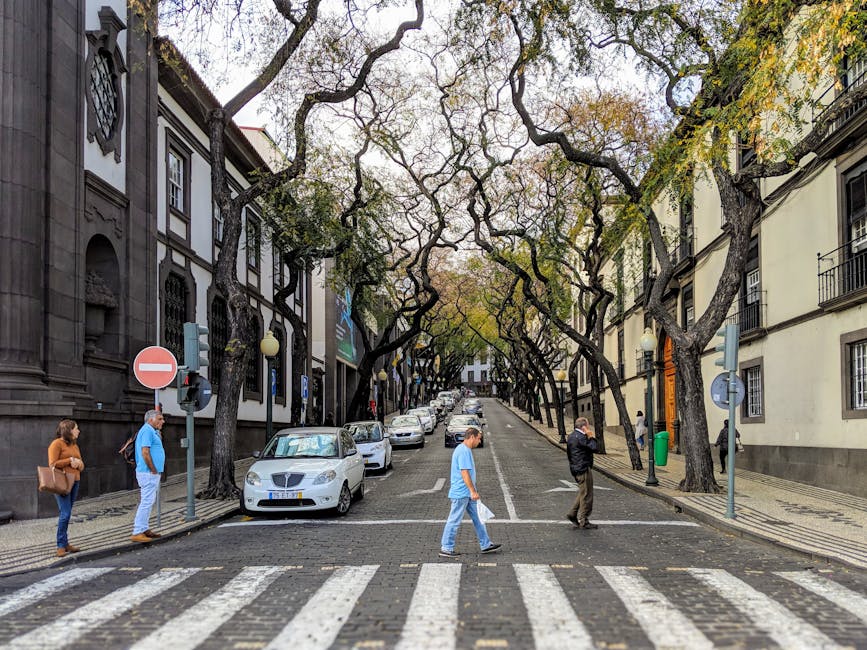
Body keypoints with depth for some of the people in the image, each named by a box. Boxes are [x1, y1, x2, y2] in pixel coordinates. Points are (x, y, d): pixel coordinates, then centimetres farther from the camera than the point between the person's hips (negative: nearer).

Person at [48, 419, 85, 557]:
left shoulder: (74, 445, 19)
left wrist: (77, 462, -3)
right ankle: (61, 546, -7)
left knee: (67, 514, 9)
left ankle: (65, 543, 12)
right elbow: (52, 464, -11)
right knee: (65, 514, -12)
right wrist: (70, 460, -11)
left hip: (74, 482, 8)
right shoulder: (56, 444, -5)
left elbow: (81, 465, 19)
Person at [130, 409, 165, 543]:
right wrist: (154, 471, -17)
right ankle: (137, 533, -9)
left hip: (152, 473, 11)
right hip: (149, 473, -11)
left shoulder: (152, 431, 17)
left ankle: (145, 529, 23)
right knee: (147, 502, -10)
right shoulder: (147, 430, -14)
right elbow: (145, 453, -21)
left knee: (148, 502, 15)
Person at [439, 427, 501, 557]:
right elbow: (464, 473, -24)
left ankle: (485, 545, 20)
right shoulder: (463, 451, -19)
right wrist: (473, 491, -23)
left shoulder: (465, 450, 14)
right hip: (461, 493, -11)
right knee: (454, 521, -2)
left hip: (467, 494, 11)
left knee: (478, 519, 13)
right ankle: (445, 549, 5)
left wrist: (473, 490, 25)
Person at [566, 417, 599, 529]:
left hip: (576, 469, 10)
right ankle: (583, 521, 4)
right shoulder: (580, 437, -20)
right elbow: (594, 447, -22)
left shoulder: (572, 436, 13)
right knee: (586, 495, -2)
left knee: (583, 493, 21)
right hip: (583, 469, -10)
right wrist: (592, 437, -9)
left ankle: (572, 514, 21)